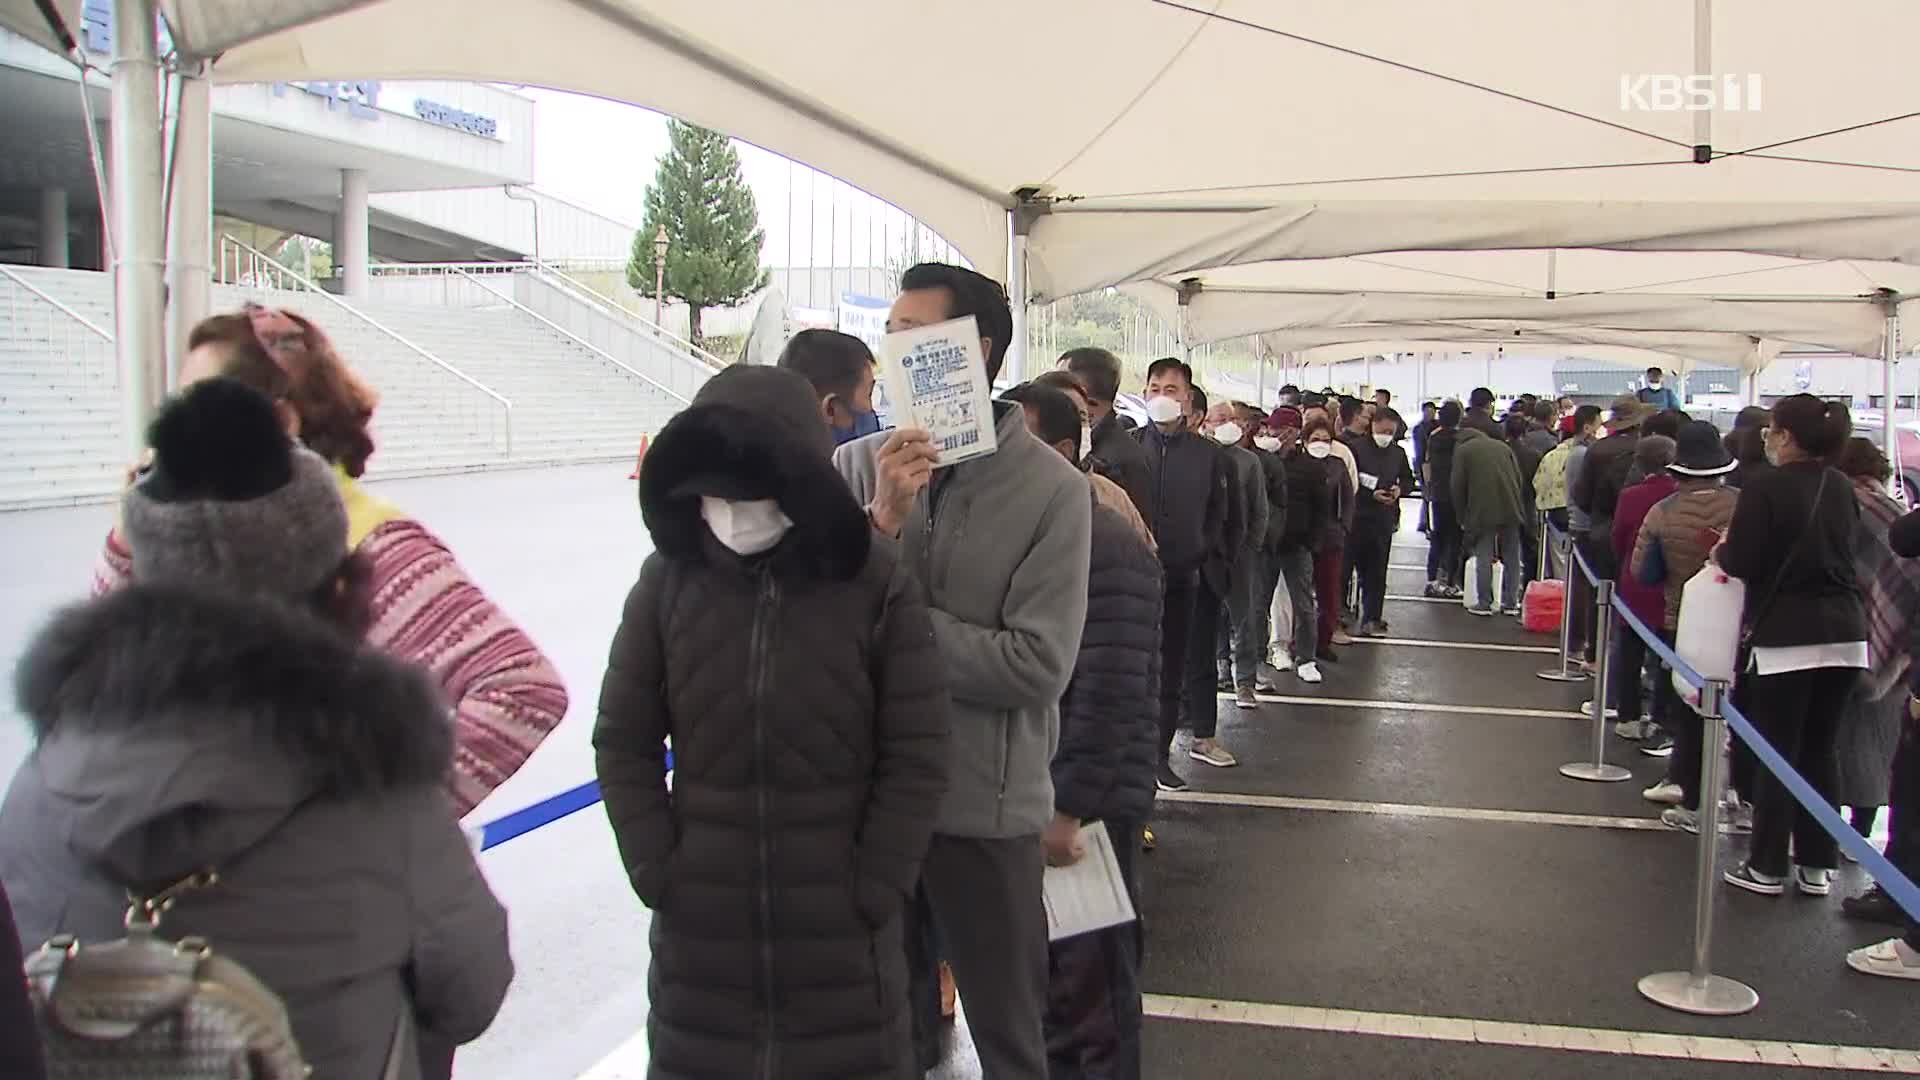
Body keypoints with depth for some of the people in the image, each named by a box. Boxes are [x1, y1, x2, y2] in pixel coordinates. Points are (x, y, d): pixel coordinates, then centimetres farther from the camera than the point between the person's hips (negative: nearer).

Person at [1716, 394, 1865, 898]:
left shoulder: (1765, 488, -11)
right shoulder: (1842, 489, 9)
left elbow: (1743, 563, -12)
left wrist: (1722, 551, 10)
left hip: (1786, 637, -6)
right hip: (1845, 634, 6)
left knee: (1777, 756, 2)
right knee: (1819, 751, 14)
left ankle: (1766, 868, 8)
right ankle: (1817, 865, 19)